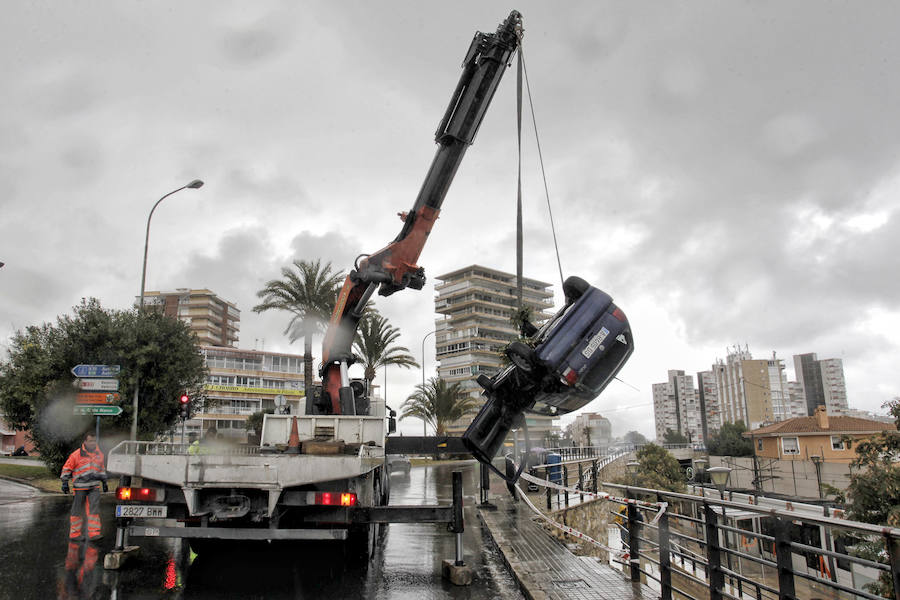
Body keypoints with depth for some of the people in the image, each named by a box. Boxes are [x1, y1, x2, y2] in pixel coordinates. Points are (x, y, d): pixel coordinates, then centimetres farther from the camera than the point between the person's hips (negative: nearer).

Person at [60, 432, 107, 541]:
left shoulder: (99, 454, 11)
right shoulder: (76, 455, -6)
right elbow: (67, 468, 2)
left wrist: (104, 482, 24)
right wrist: (65, 483, 0)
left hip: (94, 487, 4)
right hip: (80, 487, -4)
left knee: (94, 508, -5)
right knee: (77, 510, 5)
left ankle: (94, 533, -4)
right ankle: (74, 534, 16)